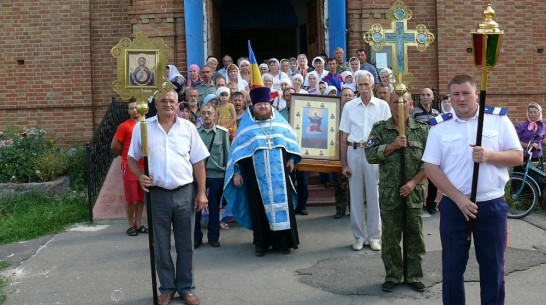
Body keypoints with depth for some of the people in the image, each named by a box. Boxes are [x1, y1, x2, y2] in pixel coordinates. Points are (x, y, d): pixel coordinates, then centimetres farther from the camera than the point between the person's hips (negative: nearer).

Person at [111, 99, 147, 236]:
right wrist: (127, 155, 5)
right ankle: (131, 225, 13)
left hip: (145, 166, 4)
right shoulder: (124, 126, -6)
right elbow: (114, 145, -5)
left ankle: (138, 224, 20)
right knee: (131, 198, 0)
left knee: (141, 197, 10)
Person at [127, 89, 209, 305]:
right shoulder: (142, 127, 2)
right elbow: (132, 158, 9)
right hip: (157, 194, 0)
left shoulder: (188, 127, 4)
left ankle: (186, 288, 23)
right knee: (161, 245, 9)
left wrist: (201, 192, 0)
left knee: (185, 244, 9)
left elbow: (198, 162, 5)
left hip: (185, 192, 0)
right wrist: (140, 176, -11)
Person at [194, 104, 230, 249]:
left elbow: (227, 154, 5)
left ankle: (213, 237, 22)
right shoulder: (194, 132, 2)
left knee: (214, 207, 9)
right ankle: (196, 237, 18)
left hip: (217, 175, -1)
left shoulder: (223, 132, 0)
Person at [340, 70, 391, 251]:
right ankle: (359, 237, 16)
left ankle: (374, 236, 13)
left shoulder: (382, 106, 5)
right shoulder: (349, 106, 8)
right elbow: (344, 137, 7)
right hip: (354, 152, 1)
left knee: (375, 196, 1)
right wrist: (344, 163, 3)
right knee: (355, 196, 5)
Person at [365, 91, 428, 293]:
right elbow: (370, 155, -7)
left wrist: (414, 182, -10)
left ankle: (414, 276, 20)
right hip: (389, 192, 0)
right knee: (390, 236, 7)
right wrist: (393, 145, -16)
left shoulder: (422, 130, 3)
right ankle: (392, 276, 20)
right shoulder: (379, 129, 3)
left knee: (415, 236, 7)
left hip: (414, 192, 0)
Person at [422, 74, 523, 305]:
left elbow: (517, 157, 1)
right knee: (452, 267, 9)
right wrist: (458, 198, -12)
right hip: (453, 206, 0)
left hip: (492, 205, 0)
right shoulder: (439, 126, 2)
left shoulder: (498, 120, 2)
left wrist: (489, 155, -19)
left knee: (493, 267, 9)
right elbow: (431, 167, -3)